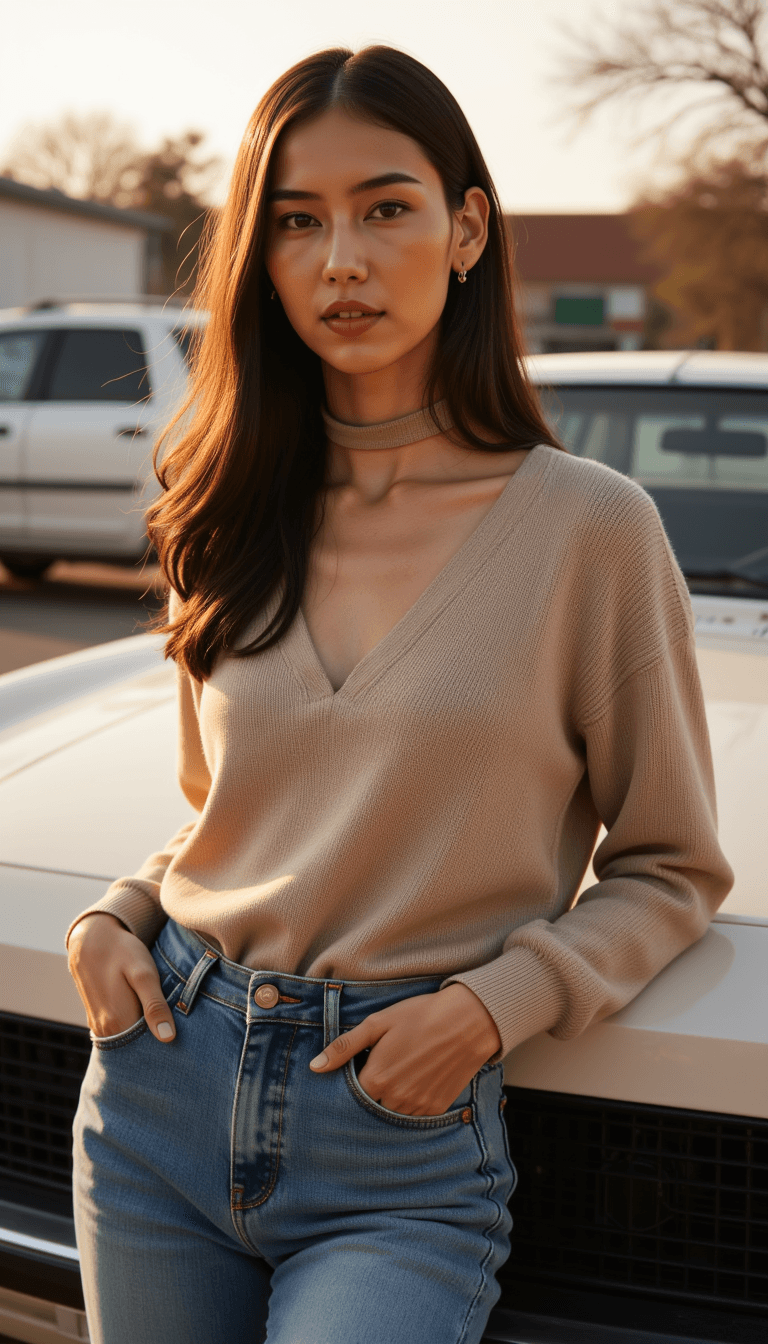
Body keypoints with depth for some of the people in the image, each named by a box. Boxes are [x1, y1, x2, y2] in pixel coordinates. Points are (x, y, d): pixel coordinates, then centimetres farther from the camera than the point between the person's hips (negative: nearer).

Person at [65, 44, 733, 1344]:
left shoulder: (588, 525, -8)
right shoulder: (235, 517, 6)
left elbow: (670, 870, 0)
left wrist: (495, 1003, -14)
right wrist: (113, 915, -1)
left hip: (403, 1142, -4)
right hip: (161, 1085, 4)